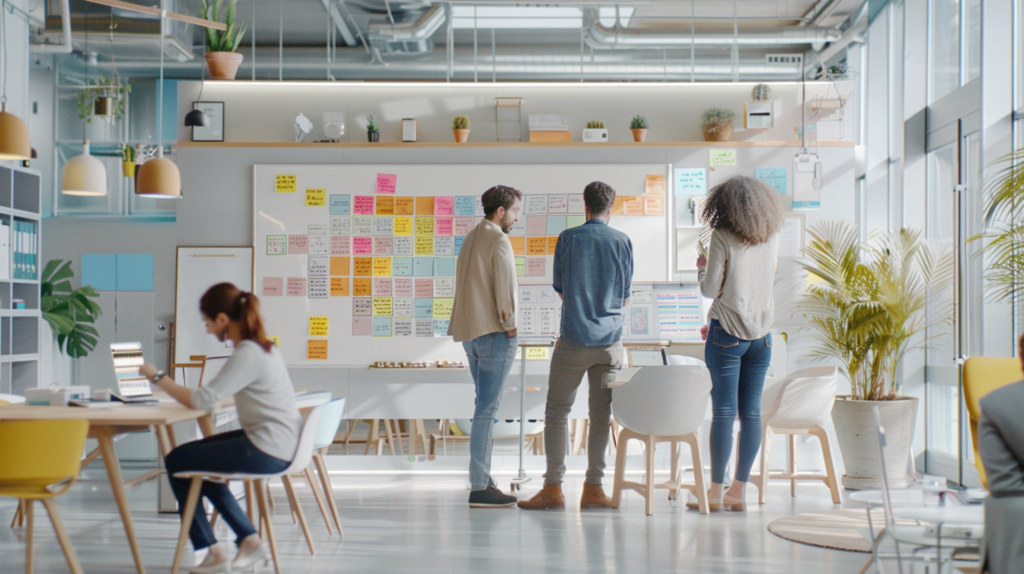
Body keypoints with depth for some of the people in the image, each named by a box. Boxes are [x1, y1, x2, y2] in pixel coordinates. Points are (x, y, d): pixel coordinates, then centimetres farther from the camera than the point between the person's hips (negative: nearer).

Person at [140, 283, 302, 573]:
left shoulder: (247, 355, -19)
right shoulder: (263, 346, 11)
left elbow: (200, 400, -20)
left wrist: (158, 377, -9)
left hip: (267, 452, -10)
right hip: (281, 444, 10)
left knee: (176, 461, 2)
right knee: (198, 458, 25)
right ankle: (249, 540, 23)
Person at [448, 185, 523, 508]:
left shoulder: (470, 239, 16)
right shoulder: (499, 241, -11)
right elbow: (504, 290, -16)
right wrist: (510, 328, -8)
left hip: (469, 333, 9)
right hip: (494, 333, -9)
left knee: (486, 407, 14)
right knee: (487, 409, -8)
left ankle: (483, 479, 16)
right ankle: (479, 487, -7)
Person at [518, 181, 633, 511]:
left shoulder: (568, 238, -2)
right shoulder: (622, 242, 3)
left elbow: (559, 290, 6)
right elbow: (626, 297, 10)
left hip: (574, 338, -2)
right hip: (610, 340, 2)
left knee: (556, 412, 5)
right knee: (601, 415, 7)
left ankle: (553, 489, 3)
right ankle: (593, 488, 8)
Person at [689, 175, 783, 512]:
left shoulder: (722, 237, -10)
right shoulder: (772, 237, 6)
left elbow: (710, 289, -9)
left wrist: (702, 267, 11)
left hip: (728, 333, -5)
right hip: (762, 332, 5)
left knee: (723, 412, -4)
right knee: (751, 413, 6)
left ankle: (716, 493, -1)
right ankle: (739, 491, 10)